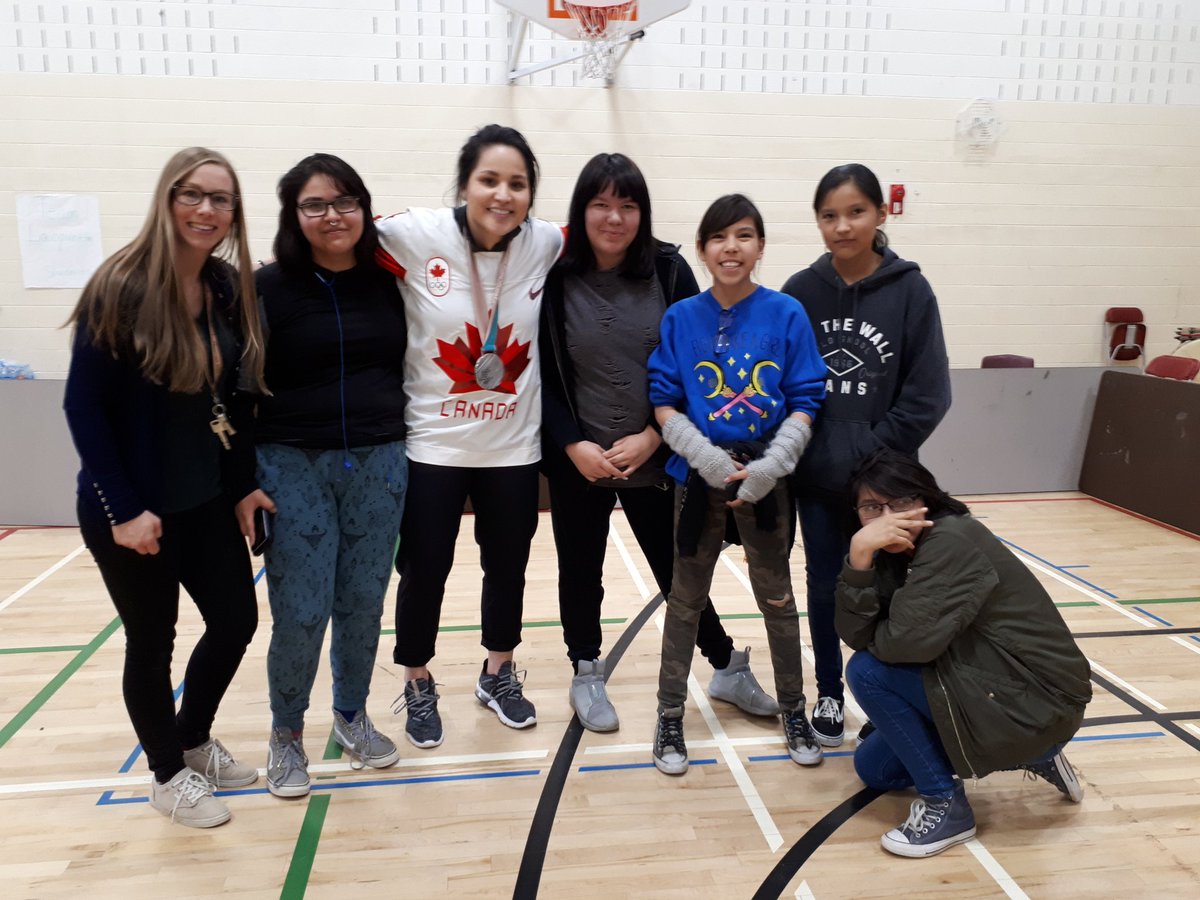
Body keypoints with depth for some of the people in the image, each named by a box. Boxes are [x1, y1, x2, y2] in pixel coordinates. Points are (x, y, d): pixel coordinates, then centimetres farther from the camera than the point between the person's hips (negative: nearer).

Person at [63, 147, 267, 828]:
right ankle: (169, 774, 33)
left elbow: (238, 397, 5)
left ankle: (194, 739, 40)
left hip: (206, 500, 6)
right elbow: (84, 405, -16)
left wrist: (245, 483, 1)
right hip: (132, 508, -6)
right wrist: (123, 508, -17)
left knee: (237, 620, 14)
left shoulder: (230, 290, -1)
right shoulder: (122, 287, -17)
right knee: (153, 642, 10)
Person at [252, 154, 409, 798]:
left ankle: (352, 715, 33)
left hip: (379, 463, 3)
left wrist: (402, 443, 5)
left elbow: (412, 367, 13)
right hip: (293, 465, -2)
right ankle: (286, 732, 25)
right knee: (300, 613, 0)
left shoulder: (387, 281, 5)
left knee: (363, 603, 10)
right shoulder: (268, 287, -3)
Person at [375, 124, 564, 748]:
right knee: (423, 573, 10)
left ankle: (498, 675, 41)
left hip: (513, 449, 3)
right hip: (430, 446, -2)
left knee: (508, 568, 16)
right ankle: (418, 686, 36)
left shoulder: (547, 245, -7)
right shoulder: (415, 238, -14)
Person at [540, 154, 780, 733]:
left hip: (654, 460, 0)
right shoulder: (554, 277, -7)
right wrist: (573, 445, -13)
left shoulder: (670, 271, -5)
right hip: (577, 462, 0)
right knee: (580, 572, 15)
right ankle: (586, 675, 36)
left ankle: (728, 668, 33)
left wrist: (651, 437, -11)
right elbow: (541, 374, -4)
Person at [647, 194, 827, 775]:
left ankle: (793, 710, 34)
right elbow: (664, 405, -4)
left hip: (766, 480, 0)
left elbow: (804, 405, -6)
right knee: (686, 599, 12)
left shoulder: (786, 315, -6)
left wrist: (767, 468, -17)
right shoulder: (680, 318, -4)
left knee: (777, 597, 14)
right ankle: (670, 716, 27)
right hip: (699, 477, 0)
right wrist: (710, 459, -17)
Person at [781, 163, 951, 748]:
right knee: (824, 589, 12)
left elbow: (927, 396, -7)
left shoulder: (910, 291, -5)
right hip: (815, 478, 2)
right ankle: (829, 696, 30)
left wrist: (870, 453, -13)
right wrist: (795, 451, -7)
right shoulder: (800, 291, 0)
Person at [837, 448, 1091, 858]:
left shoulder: (952, 542, -22)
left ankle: (946, 805, -4)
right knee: (873, 768, 17)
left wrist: (873, 640, -9)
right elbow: (855, 634, -11)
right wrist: (859, 555, -25)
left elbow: (910, 638, -32)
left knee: (868, 671, -18)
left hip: (1037, 703, -9)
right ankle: (1028, 755, 23)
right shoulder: (898, 554, 2)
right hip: (989, 685, 9)